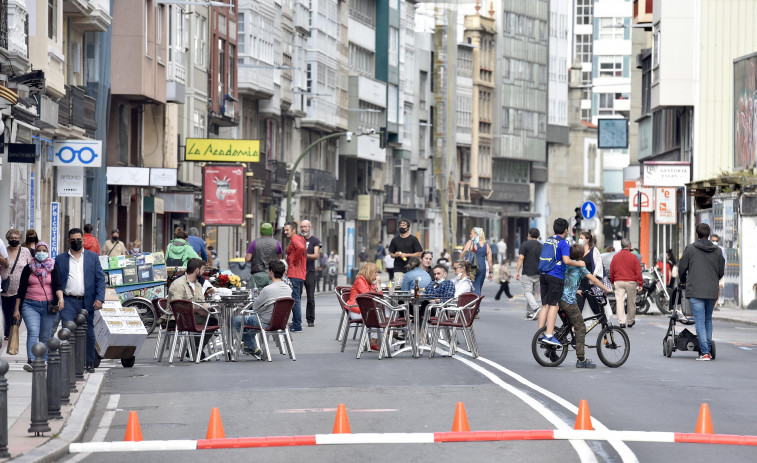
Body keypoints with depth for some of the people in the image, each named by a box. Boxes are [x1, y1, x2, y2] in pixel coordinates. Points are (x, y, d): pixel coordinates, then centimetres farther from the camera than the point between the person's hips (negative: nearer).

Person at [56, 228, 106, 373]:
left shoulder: (93, 257, 9)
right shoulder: (60, 259, 9)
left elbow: (100, 279, 5)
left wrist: (99, 299, -7)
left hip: (87, 302, 1)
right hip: (68, 301, -1)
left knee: (89, 334, 7)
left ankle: (90, 363, 20)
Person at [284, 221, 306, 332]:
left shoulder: (294, 238, -10)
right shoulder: (300, 239, 20)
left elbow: (300, 248, -30)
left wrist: (295, 261, -18)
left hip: (294, 274, -11)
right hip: (301, 274, 11)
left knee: (295, 300, -9)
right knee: (297, 299, 14)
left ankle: (297, 326, -10)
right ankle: (296, 324, 18)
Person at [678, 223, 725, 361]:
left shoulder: (690, 249, -3)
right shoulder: (717, 251, 8)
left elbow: (682, 268, 3)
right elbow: (721, 272, 14)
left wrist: (684, 282, 23)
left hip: (695, 291, -4)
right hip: (712, 292, 4)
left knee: (700, 321, -5)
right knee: (708, 319, 17)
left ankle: (705, 352, -12)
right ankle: (708, 349, 16)